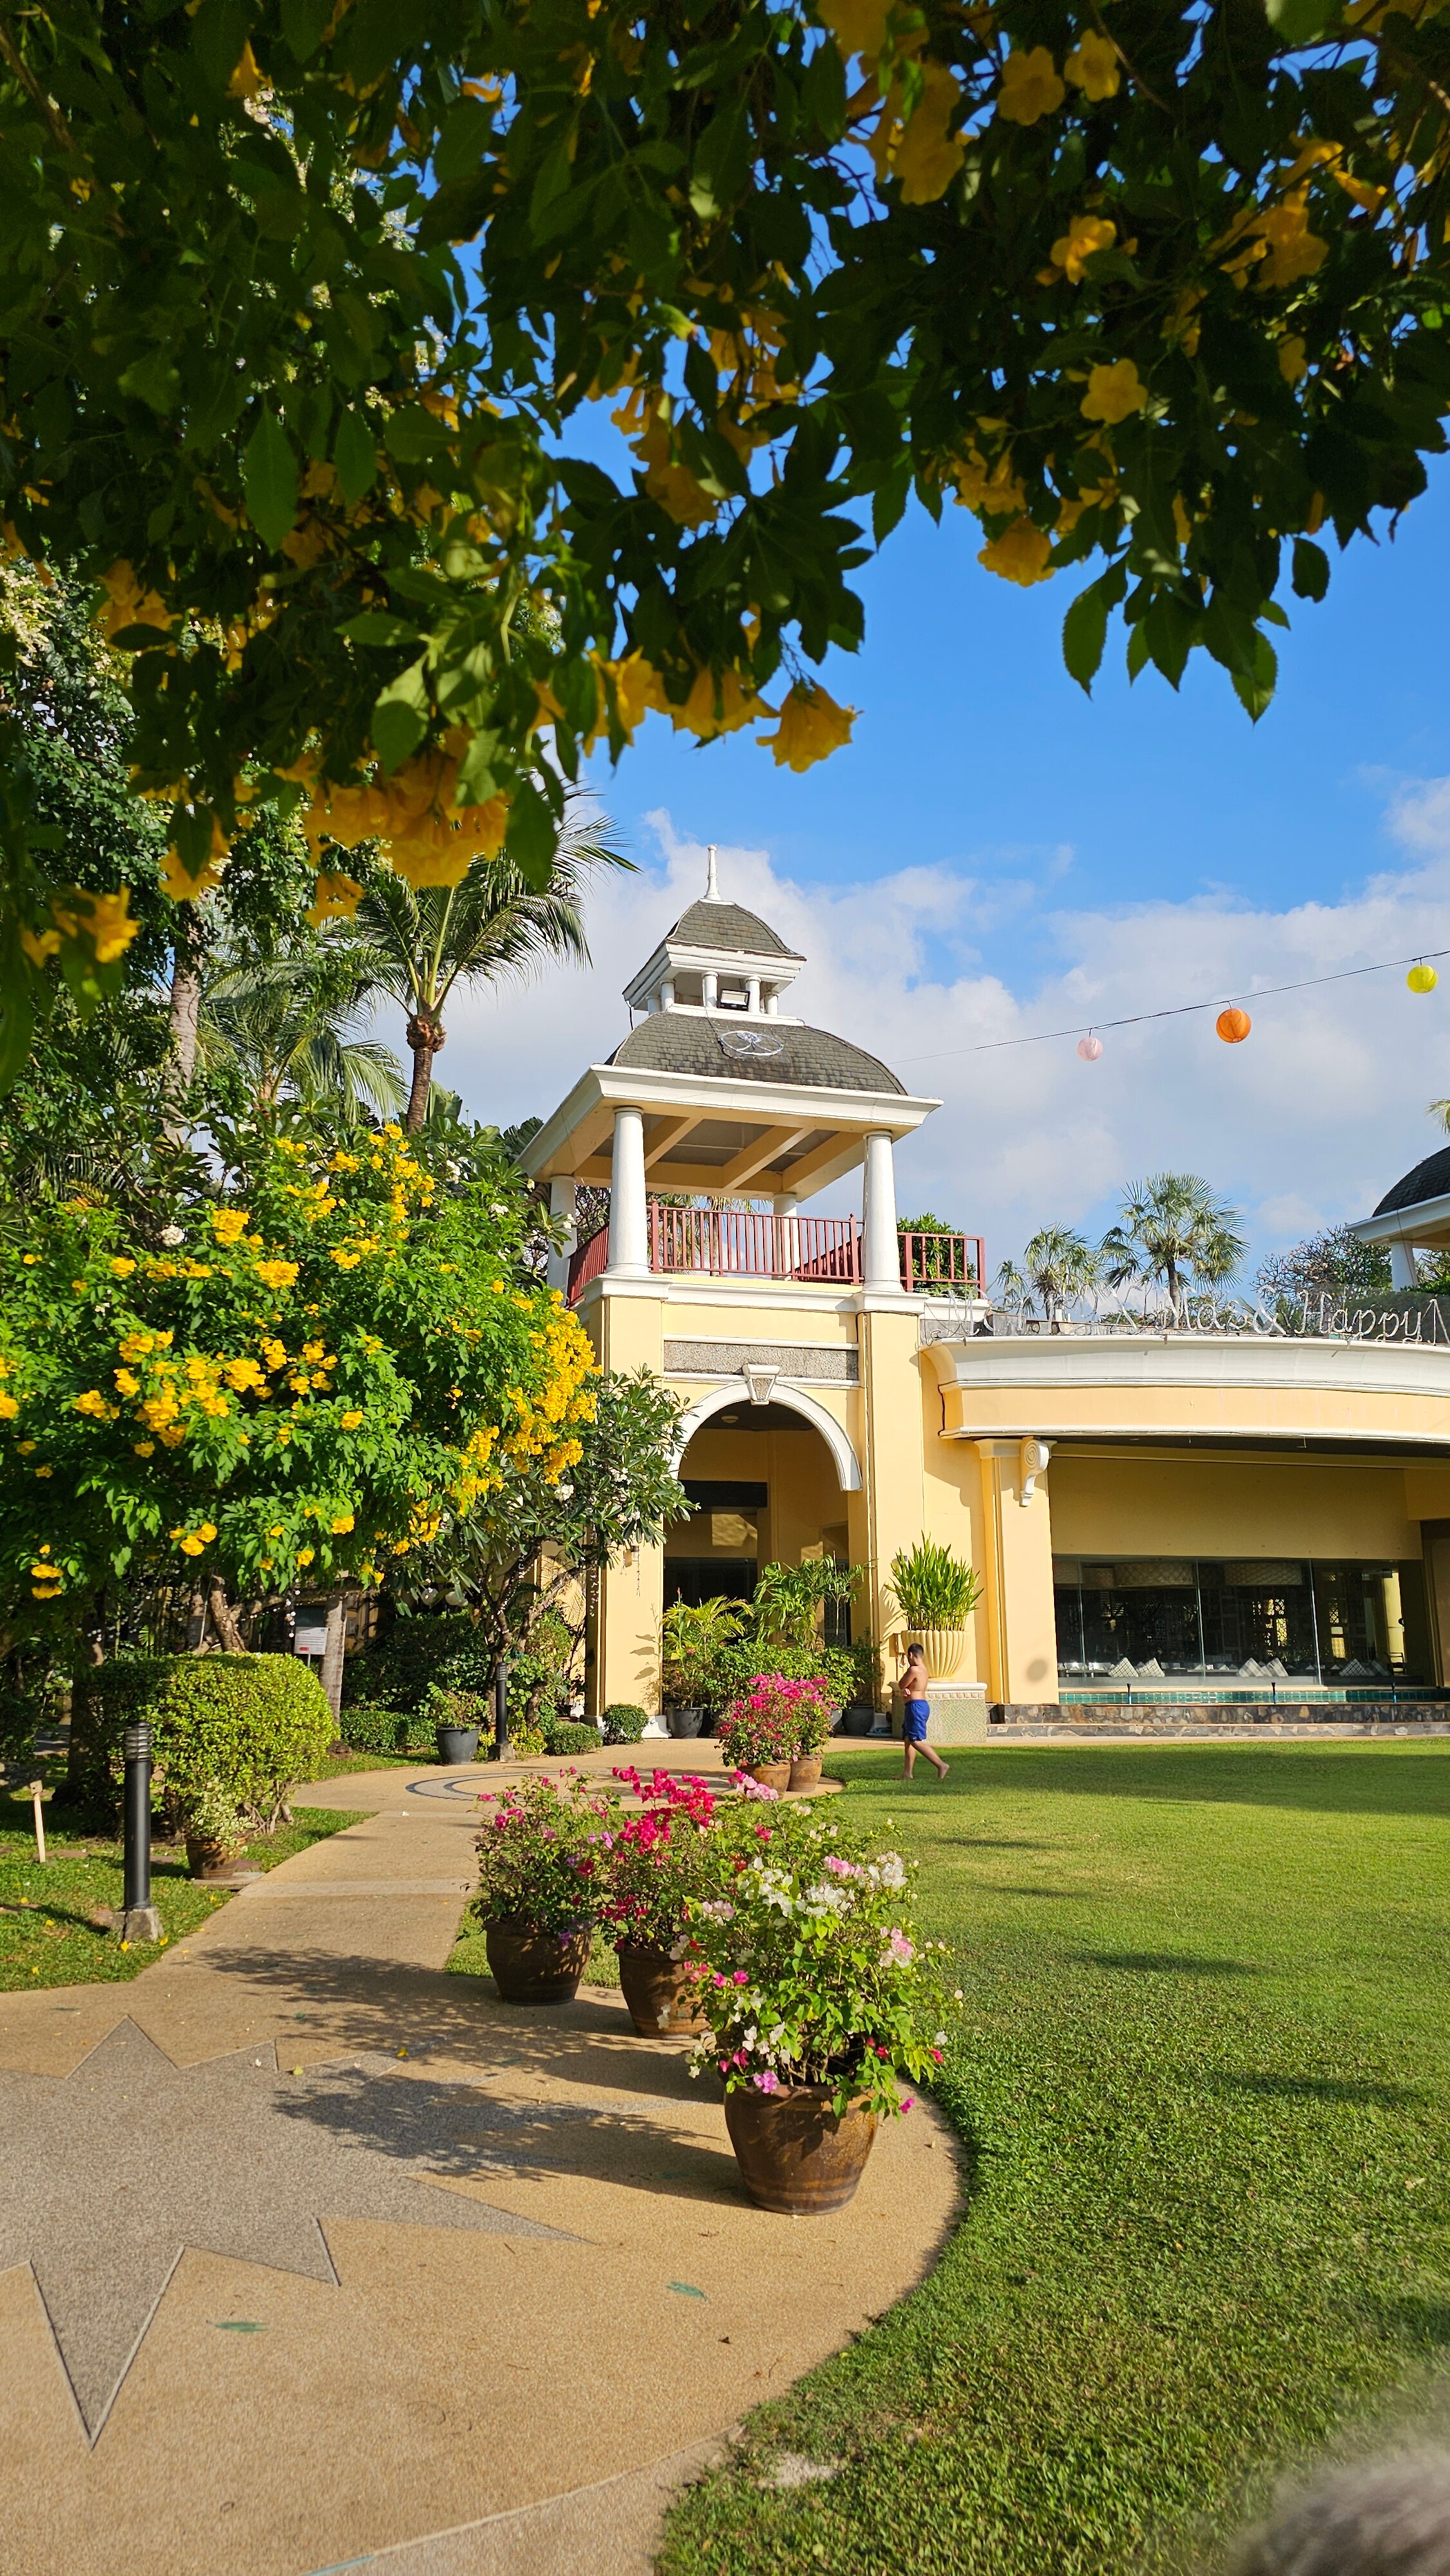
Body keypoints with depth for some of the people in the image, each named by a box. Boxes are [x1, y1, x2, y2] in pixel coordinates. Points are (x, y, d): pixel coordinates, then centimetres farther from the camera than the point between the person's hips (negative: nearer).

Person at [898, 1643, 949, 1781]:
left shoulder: (914, 1669, -16)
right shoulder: (922, 1669, 16)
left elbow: (902, 1685, -5)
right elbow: (904, 1687, 13)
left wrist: (908, 1668, 1)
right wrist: (905, 1690, -9)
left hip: (916, 1706, -11)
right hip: (921, 1705, 11)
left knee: (916, 1741, -12)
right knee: (907, 1740, 13)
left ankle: (941, 1765, -17)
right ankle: (908, 1773, 14)